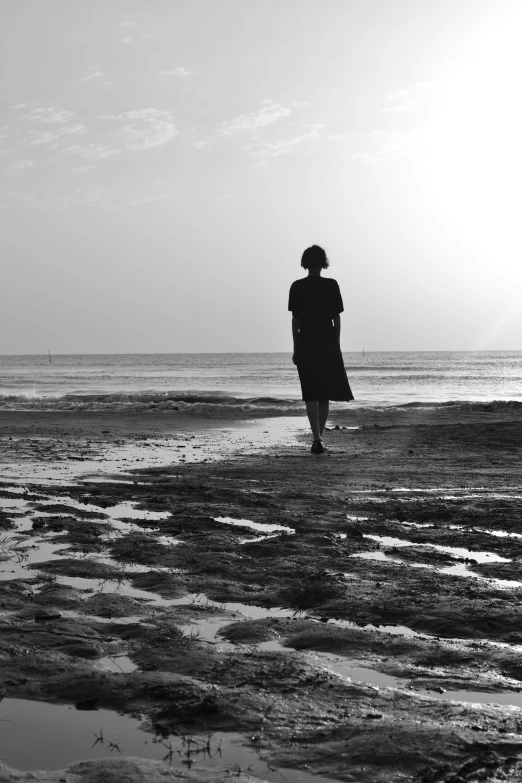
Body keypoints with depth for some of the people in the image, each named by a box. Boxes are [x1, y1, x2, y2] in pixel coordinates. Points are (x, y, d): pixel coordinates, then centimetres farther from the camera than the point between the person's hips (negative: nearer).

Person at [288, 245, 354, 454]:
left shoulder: (297, 287, -2)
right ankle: (319, 437, 16)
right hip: (328, 343, 0)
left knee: (311, 394, 2)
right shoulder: (331, 285, -2)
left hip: (306, 343, 0)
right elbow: (337, 318, 0)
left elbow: (295, 319, -1)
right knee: (325, 393, 13)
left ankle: (317, 439, -13)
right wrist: (336, 345, 8)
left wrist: (296, 348, 5)